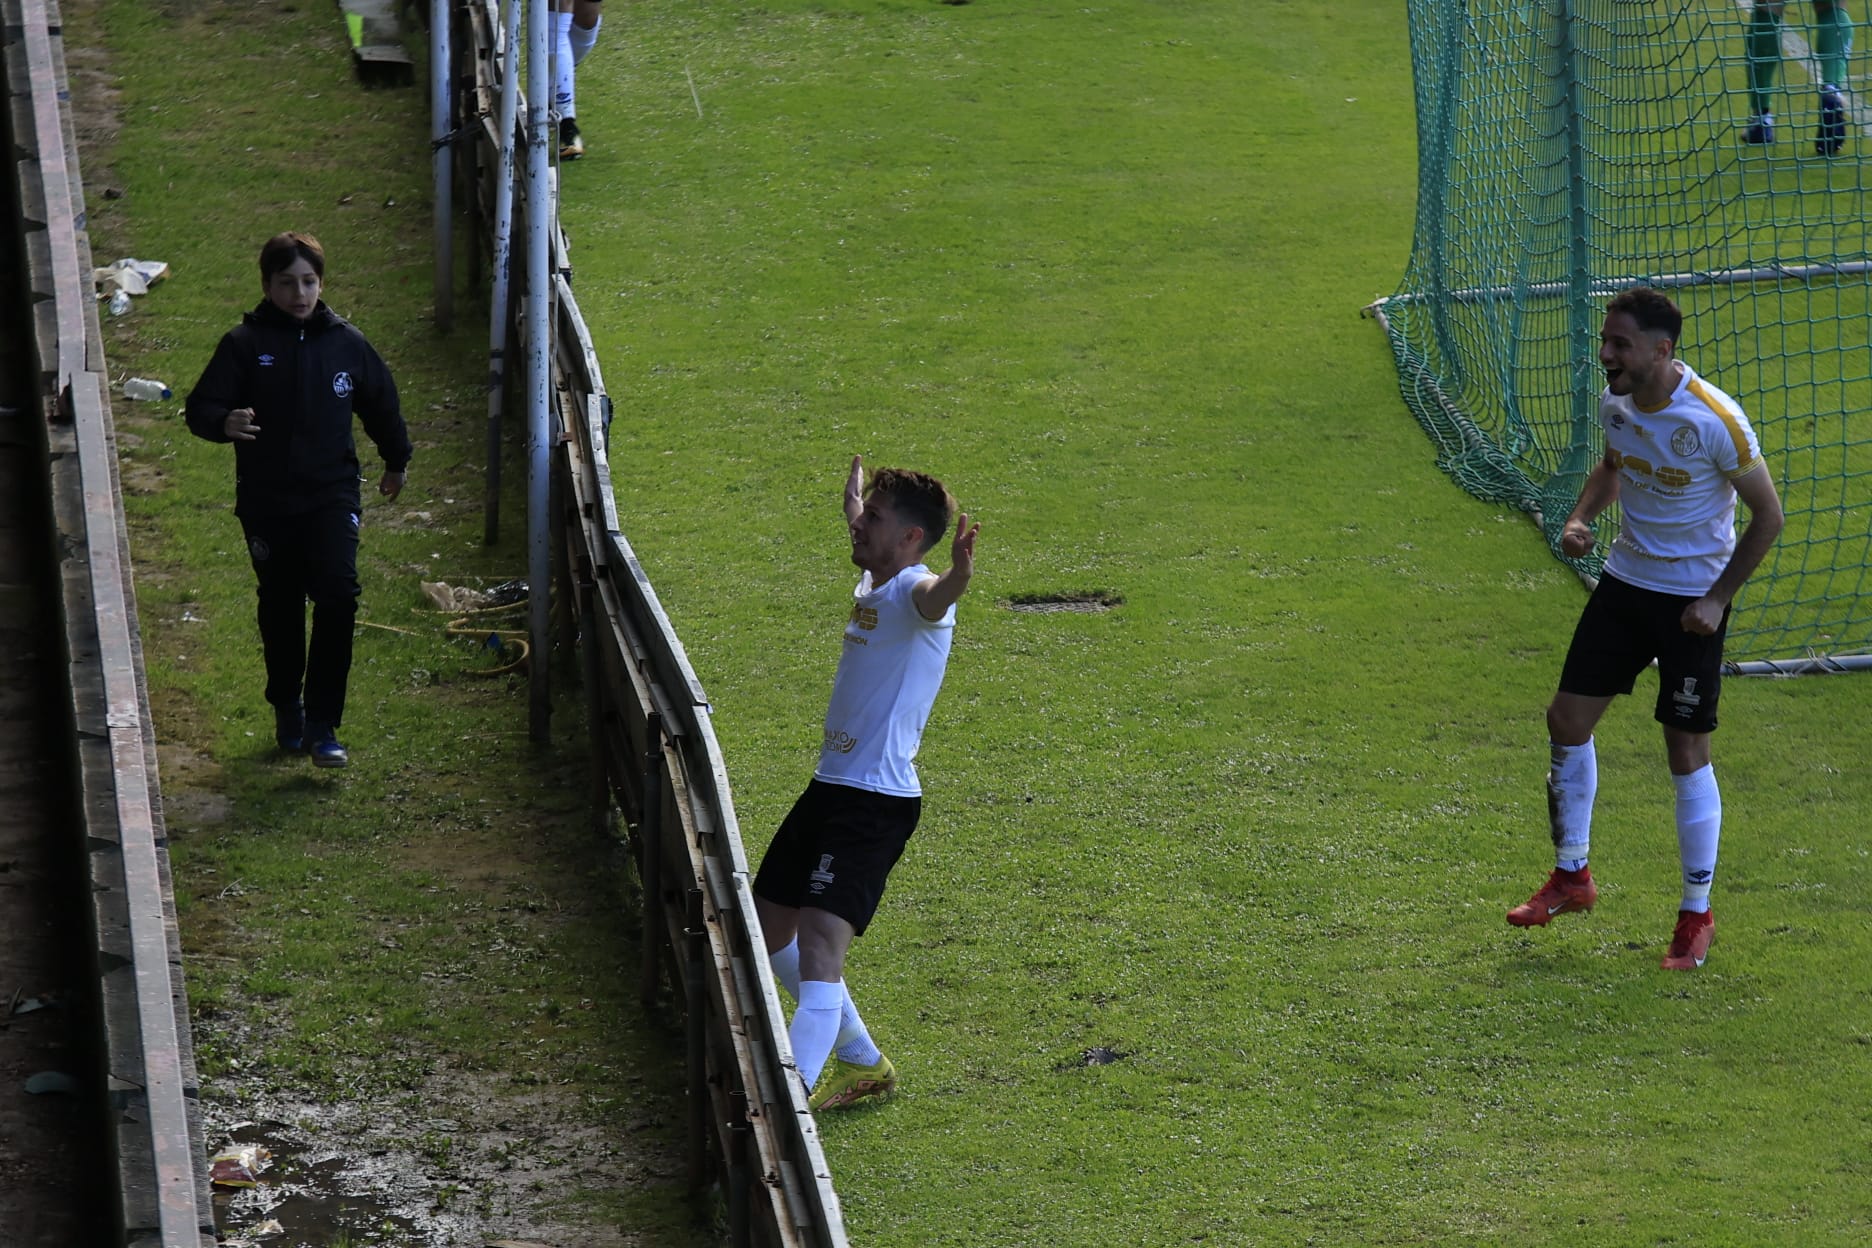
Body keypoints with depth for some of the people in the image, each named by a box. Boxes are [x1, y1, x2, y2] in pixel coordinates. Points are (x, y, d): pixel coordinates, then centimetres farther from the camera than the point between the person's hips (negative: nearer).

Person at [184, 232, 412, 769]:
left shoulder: (346, 343, 2)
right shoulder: (245, 345, -5)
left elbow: (380, 404, 18)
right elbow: (200, 408, -10)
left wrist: (397, 461, 29)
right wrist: (225, 423, -32)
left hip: (332, 496, 0)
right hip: (266, 502, 0)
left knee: (338, 597, -15)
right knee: (281, 608, 12)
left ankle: (322, 724, -11)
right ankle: (287, 708, 33)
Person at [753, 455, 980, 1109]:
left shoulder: (914, 591, -15)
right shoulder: (871, 584, 13)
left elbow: (934, 597, -42)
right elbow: (864, 541, 40)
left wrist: (957, 576, -65)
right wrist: (854, 497, 60)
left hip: (876, 803, -10)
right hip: (829, 786, 10)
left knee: (820, 944, -23)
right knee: (767, 931, 19)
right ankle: (863, 1061, 33)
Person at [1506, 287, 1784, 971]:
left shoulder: (1714, 420, -24)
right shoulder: (1615, 401, -5)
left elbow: (1768, 514, -14)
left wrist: (1718, 598, -16)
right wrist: (1582, 516, -2)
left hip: (1693, 599, -6)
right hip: (1624, 581, 6)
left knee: (1687, 752, -3)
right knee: (1567, 719, 6)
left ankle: (1697, 914, 11)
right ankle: (1571, 877, 25)